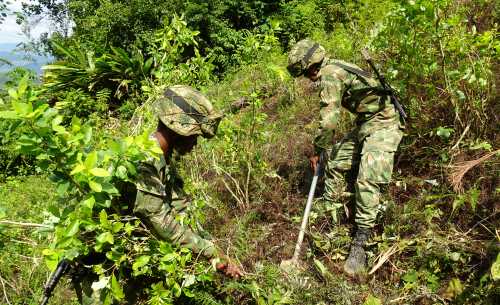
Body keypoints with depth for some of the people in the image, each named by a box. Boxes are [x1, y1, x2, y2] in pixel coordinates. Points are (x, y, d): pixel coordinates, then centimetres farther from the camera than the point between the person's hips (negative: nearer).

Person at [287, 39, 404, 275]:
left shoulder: (329, 75, -19)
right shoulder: (335, 68, 12)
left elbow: (328, 120, -22)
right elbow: (332, 117, 19)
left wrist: (317, 151, -10)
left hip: (382, 125, -11)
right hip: (365, 124, 11)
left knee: (367, 180, -18)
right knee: (336, 163, 11)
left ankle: (360, 245, -15)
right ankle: (330, 217, 23)